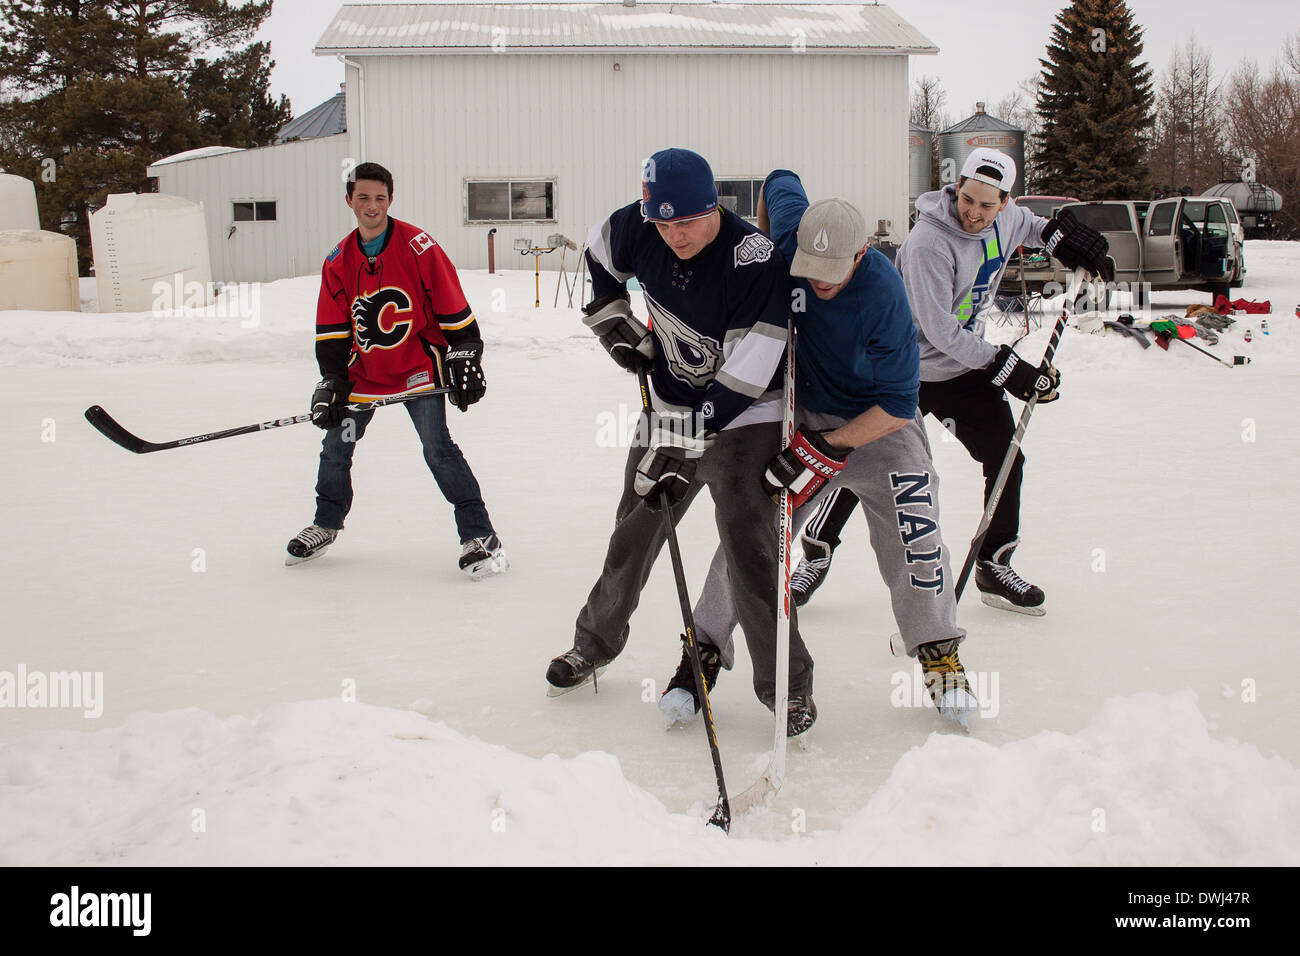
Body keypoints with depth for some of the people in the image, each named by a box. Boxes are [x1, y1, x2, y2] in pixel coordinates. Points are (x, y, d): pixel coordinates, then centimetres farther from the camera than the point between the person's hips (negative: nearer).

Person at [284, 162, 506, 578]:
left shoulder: (418, 246, -13)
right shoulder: (338, 262, 1)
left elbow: (453, 310, -10)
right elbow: (331, 333, 3)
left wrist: (464, 361, -12)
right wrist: (331, 384, -4)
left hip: (418, 367, -5)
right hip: (364, 370, 5)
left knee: (437, 448, -14)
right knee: (336, 445, 10)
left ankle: (479, 535, -6)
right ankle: (326, 525, 33)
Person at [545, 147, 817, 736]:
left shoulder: (756, 262, -29)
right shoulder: (635, 228, -12)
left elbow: (742, 379, -31)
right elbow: (600, 258, 14)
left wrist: (679, 451, -32)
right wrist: (615, 323, 2)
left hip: (744, 417, -5)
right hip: (669, 409, 6)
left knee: (748, 547, -15)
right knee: (635, 529, 15)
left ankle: (787, 683, -1)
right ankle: (594, 643, 36)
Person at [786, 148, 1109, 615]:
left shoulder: (1004, 220, -6)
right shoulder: (928, 242, -28)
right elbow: (941, 331, -28)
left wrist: (1058, 233, 4)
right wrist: (1008, 368, -27)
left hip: (967, 367, 6)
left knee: (1005, 459, 5)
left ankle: (994, 567, 21)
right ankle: (817, 551, 20)